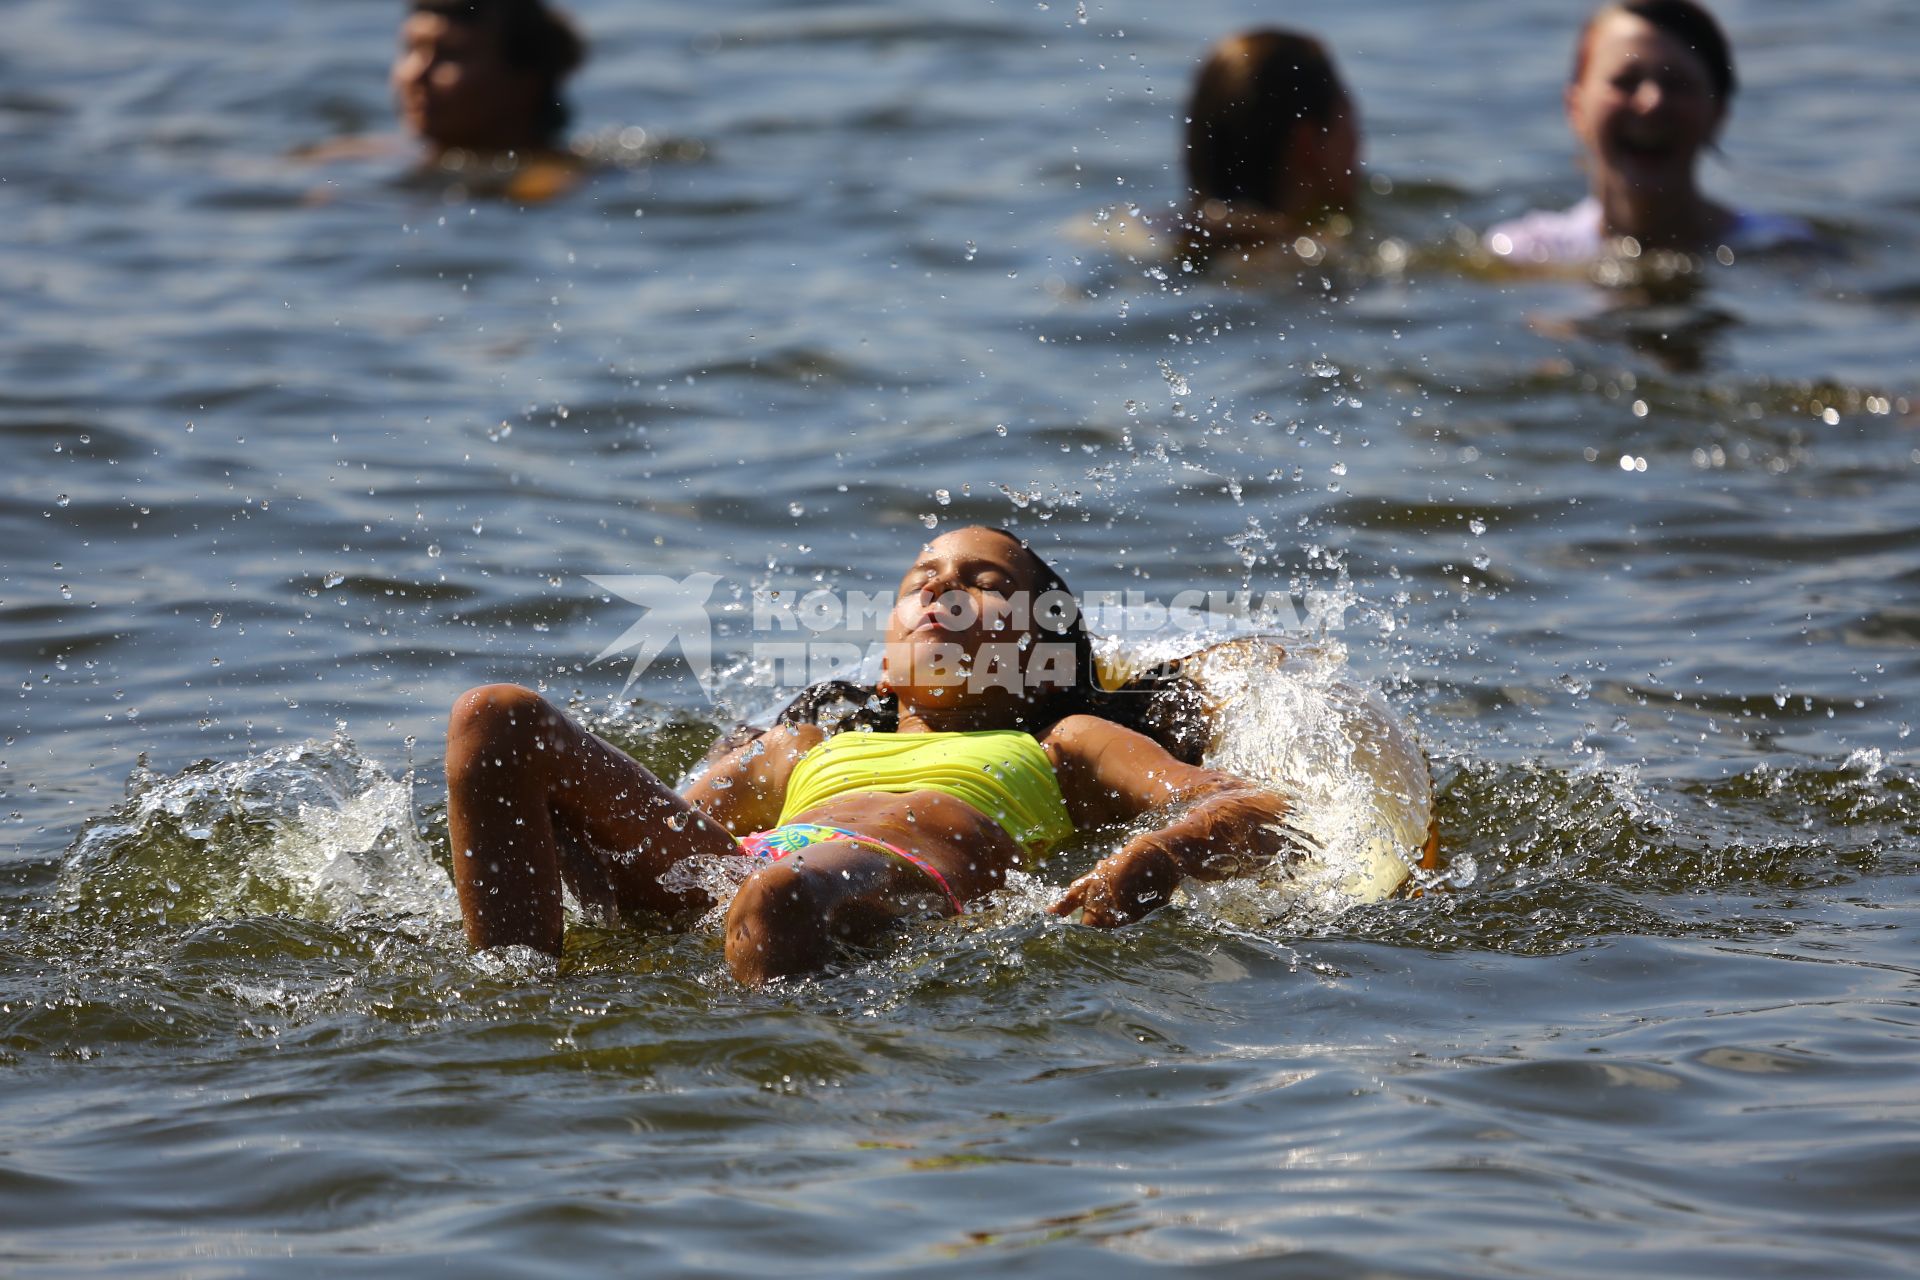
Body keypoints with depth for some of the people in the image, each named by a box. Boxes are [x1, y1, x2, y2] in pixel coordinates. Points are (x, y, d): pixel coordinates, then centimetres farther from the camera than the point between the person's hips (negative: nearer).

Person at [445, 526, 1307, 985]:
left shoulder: (1061, 747, 34)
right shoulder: (811, 742, 43)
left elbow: (1266, 820, 18)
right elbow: (663, 822, 29)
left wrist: (1161, 853, -7)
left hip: (904, 886, -4)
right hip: (714, 883, 4)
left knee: (777, 902, -43)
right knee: (497, 721, -17)